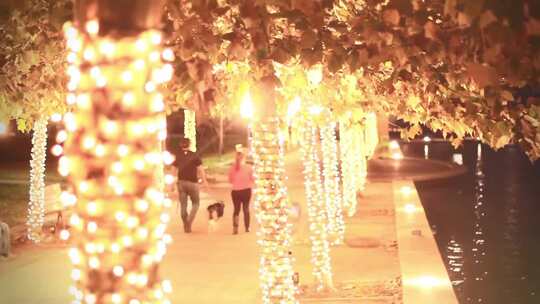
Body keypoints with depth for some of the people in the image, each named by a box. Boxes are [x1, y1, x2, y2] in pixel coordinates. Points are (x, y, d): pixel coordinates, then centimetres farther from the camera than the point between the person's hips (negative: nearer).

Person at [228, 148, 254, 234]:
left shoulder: (232, 168, -8)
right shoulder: (248, 167, -11)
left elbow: (230, 180, 3)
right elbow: (252, 179, -1)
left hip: (235, 191, 1)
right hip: (246, 190, -1)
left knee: (236, 209, 12)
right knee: (246, 209, 12)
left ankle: (235, 228, -3)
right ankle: (247, 228, 16)